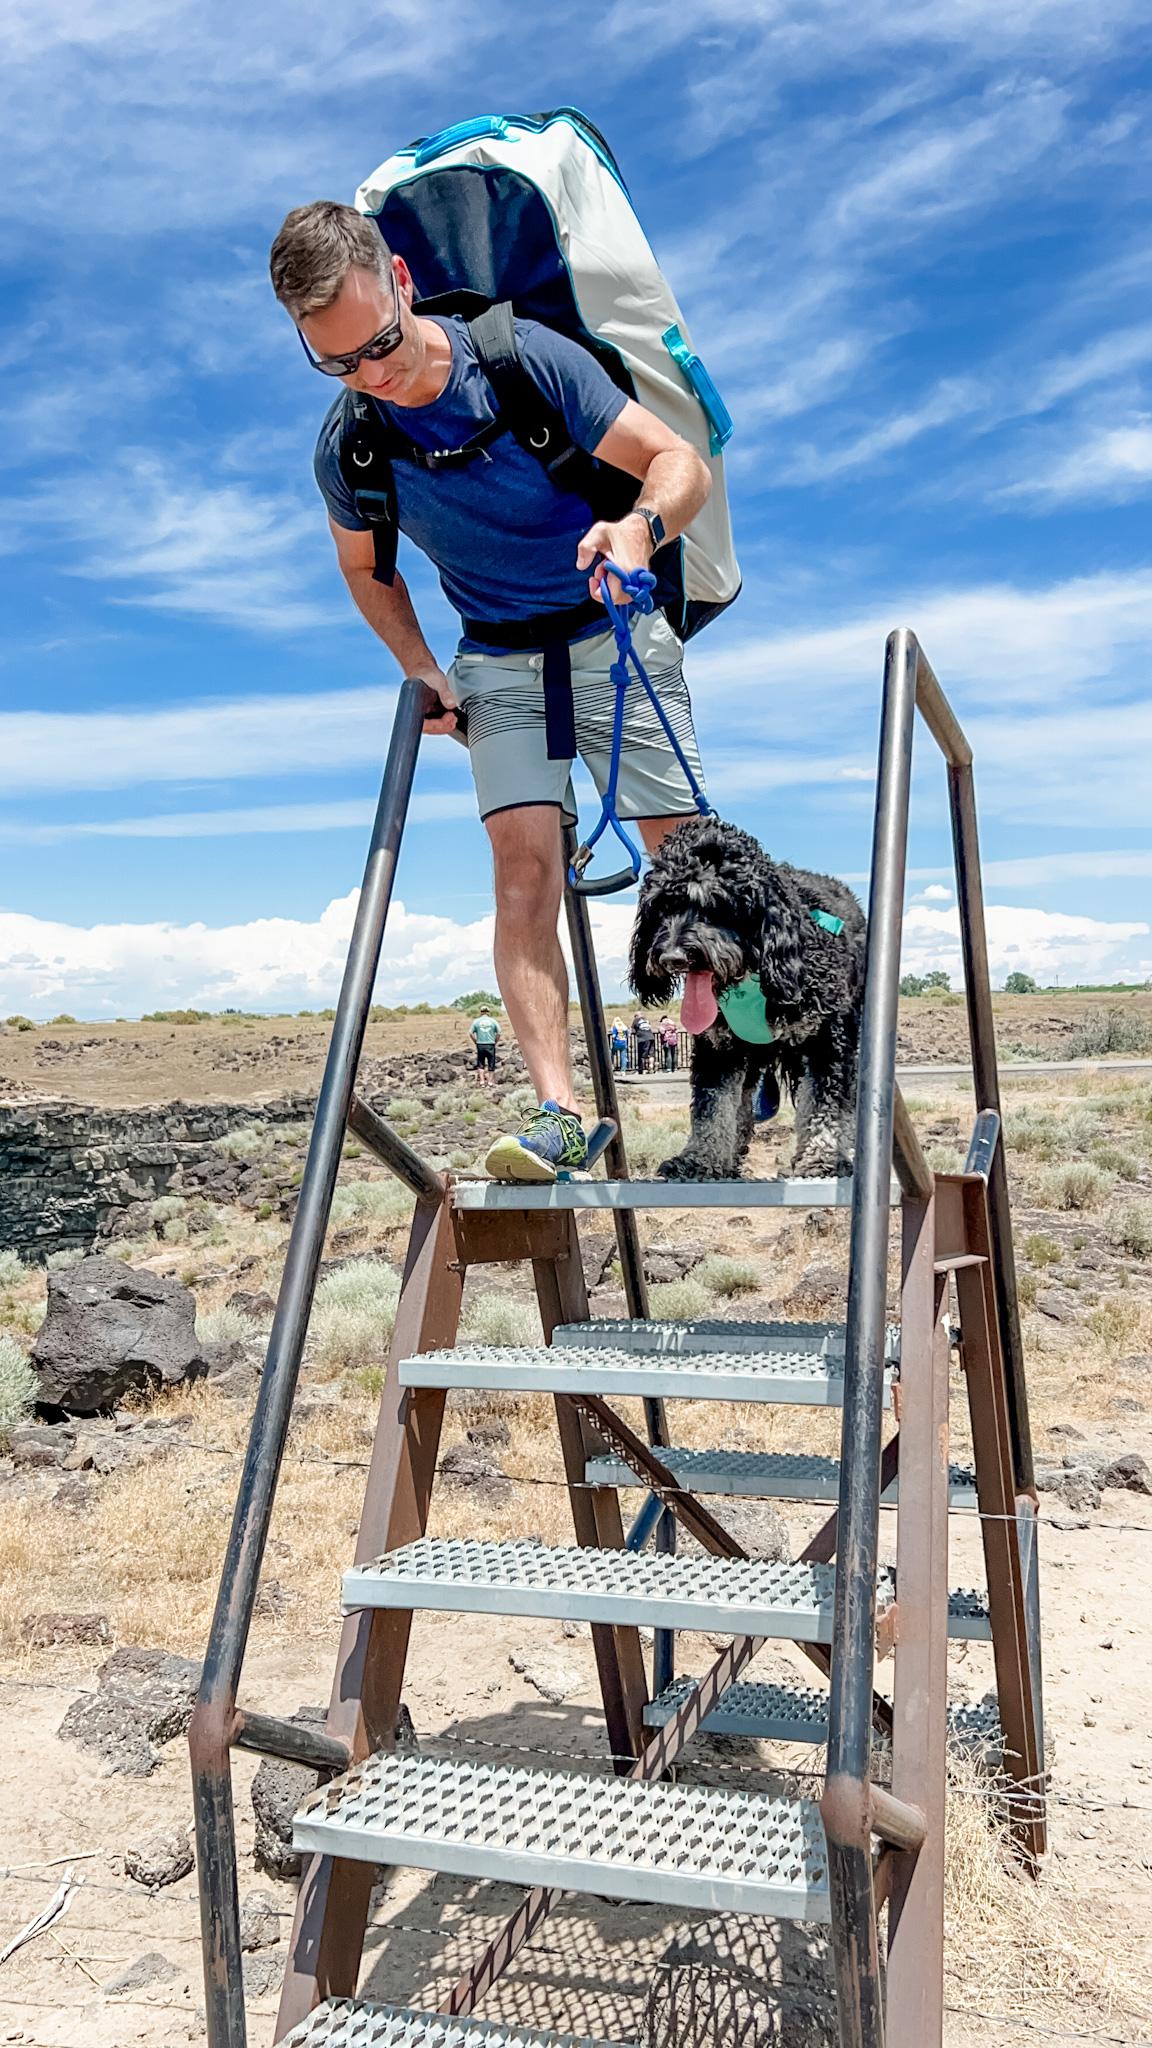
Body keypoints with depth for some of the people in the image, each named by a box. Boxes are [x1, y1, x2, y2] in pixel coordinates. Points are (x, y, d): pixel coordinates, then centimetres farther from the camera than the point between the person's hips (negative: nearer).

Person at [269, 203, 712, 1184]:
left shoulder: (528, 361, -17)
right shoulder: (345, 444, -7)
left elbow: (681, 462, -17)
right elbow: (365, 567, 12)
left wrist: (641, 525, -39)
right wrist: (422, 671, 0)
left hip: (614, 637, -1)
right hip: (499, 661, 2)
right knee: (524, 864, -16)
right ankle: (558, 1111, -20)